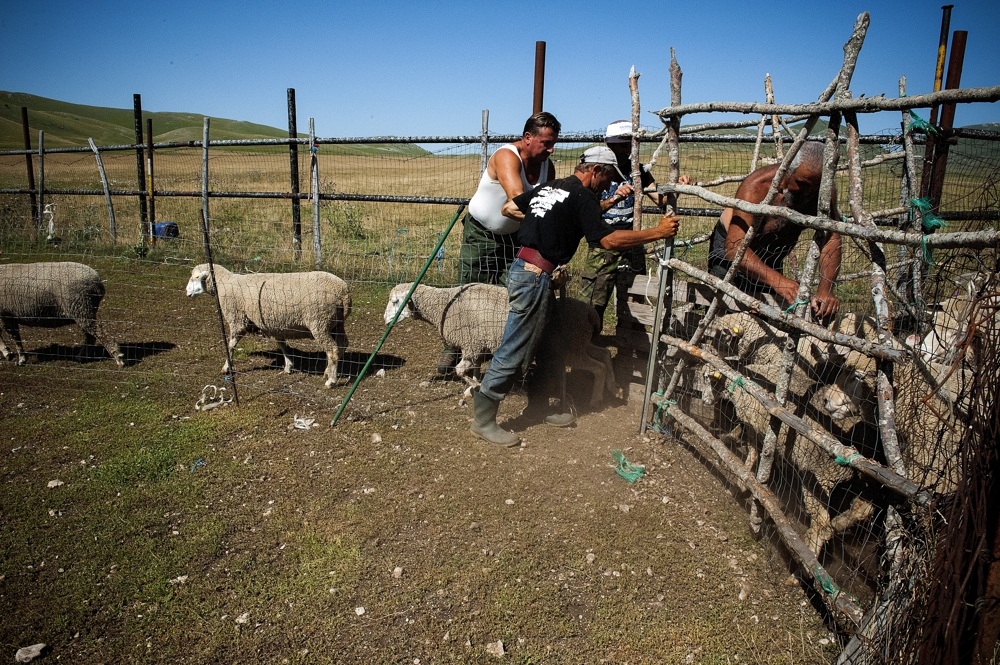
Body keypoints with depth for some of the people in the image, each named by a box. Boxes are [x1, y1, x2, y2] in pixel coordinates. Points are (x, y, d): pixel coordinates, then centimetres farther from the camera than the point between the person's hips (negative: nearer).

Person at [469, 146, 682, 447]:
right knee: (514, 352, -4)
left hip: (523, 268, 10)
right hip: (535, 277, -10)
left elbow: (508, 208, 20)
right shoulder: (582, 197, -9)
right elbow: (610, 240, -17)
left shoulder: (548, 187, 15)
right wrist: (658, 232, -11)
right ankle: (483, 420, 4)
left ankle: (543, 407, 28)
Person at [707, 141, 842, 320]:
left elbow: (831, 239, -28)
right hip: (731, 249, -5)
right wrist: (777, 280, -59)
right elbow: (734, 247, -45)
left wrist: (825, 289, -46)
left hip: (772, 258, 5)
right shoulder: (757, 186, -36)